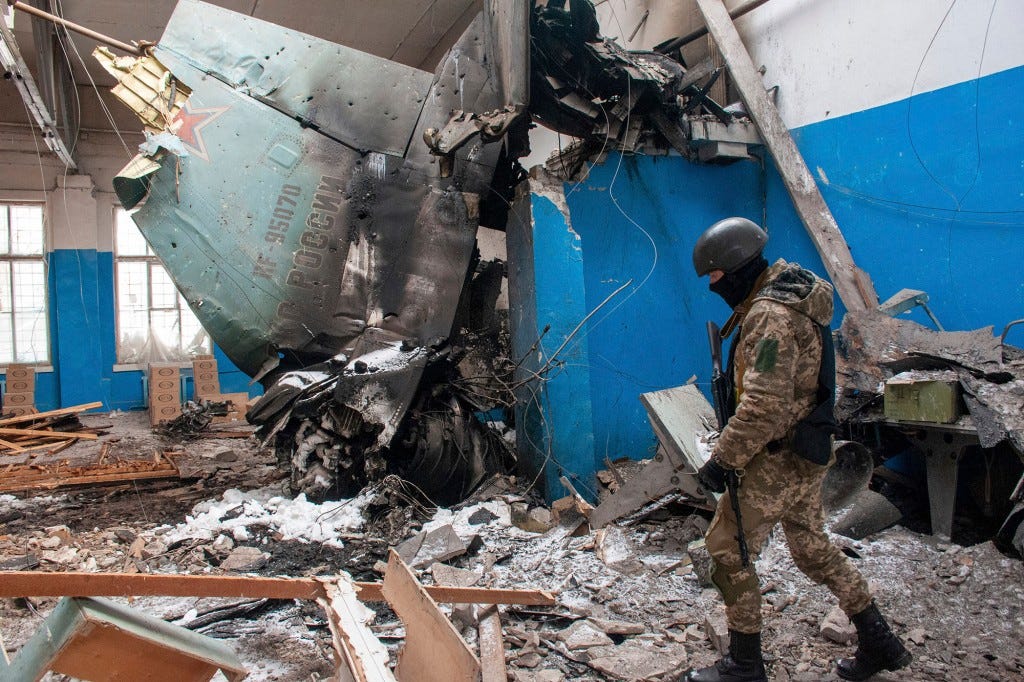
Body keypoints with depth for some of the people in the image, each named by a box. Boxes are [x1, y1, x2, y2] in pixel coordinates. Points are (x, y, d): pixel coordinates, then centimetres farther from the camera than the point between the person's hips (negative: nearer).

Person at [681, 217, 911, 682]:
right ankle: (879, 643, 32)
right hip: (805, 454, 10)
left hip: (778, 459, -10)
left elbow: (763, 406, -29)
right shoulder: (789, 296, 10)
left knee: (727, 549, 1)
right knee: (812, 545, 21)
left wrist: (722, 460, -20)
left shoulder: (770, 315, -23)